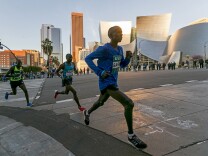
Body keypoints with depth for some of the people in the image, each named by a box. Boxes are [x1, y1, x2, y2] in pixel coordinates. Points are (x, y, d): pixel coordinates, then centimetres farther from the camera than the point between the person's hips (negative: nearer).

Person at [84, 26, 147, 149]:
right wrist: (100, 72, -19)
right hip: (107, 83, -9)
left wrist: (128, 57, -3)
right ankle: (131, 135, -2)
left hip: (113, 82, 9)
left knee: (101, 102, 30)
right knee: (129, 104, -19)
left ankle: (87, 113, 60)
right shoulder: (104, 49, -14)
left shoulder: (120, 49, 10)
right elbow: (88, 58, -10)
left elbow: (123, 65, 18)